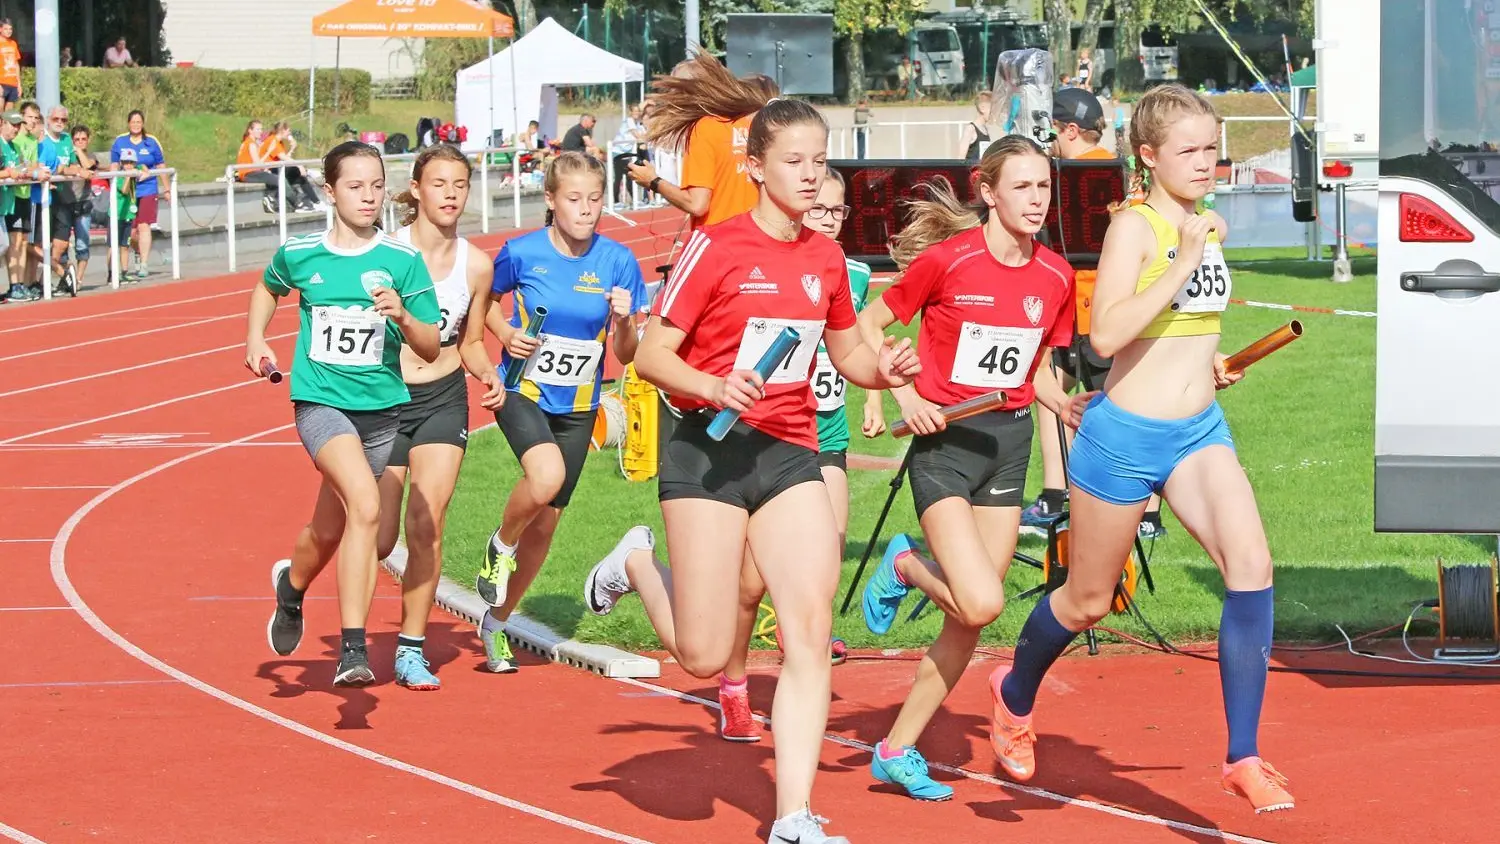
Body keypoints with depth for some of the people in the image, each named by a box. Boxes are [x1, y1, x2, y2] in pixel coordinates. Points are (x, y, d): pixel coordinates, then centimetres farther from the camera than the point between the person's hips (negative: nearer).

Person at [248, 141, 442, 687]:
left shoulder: (403, 261, -3)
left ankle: (292, 586, 51)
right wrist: (255, 340, 10)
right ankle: (353, 649, -26)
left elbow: (431, 350, -2)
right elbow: (268, 288, 24)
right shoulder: (300, 254, -1)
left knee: (329, 531, 15)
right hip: (320, 402, -3)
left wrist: (402, 316, -20)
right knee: (366, 503, -28)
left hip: (381, 408, 3)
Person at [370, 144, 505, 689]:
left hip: (443, 400, 2)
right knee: (377, 541, -2)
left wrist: (488, 376, -5)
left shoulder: (476, 264, 0)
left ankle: (412, 650, 4)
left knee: (427, 526, -9)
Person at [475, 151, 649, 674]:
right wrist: (507, 335, -10)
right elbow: (488, 301, 9)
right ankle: (501, 546, -1)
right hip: (522, 391, -3)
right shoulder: (522, 253, -11)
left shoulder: (617, 262, -7)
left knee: (546, 521, 10)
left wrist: (623, 321, -22)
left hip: (578, 405, 3)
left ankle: (497, 623, 31)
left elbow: (626, 355, -2)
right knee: (545, 475, -33)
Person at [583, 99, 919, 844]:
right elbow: (652, 354, -9)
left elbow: (846, 353, 21)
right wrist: (712, 388, -27)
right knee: (703, 656, -2)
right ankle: (639, 561, 29)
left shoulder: (826, 257, 7)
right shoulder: (717, 246, -10)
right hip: (710, 452, -5)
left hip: (790, 454, 5)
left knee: (811, 632, -9)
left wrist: (883, 368, -1)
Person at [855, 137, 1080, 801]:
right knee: (981, 602, -20)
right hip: (945, 440, -6)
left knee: (969, 623, 5)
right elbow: (868, 326, -2)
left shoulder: (1055, 276, 3)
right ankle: (906, 566, 12)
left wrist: (1073, 411, -3)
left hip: (1009, 442, 6)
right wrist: (904, 396, -13)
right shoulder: (946, 260, -13)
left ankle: (898, 751, 18)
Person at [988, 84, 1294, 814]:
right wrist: (1184, 264, -30)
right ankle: (1014, 694, 44)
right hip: (1124, 433, -5)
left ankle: (1243, 758, -11)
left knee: (1252, 567, -17)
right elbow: (1106, 334, -27)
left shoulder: (1205, 225, 8)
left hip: (1199, 430, 5)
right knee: (1087, 602, 12)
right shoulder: (1135, 225, -14)